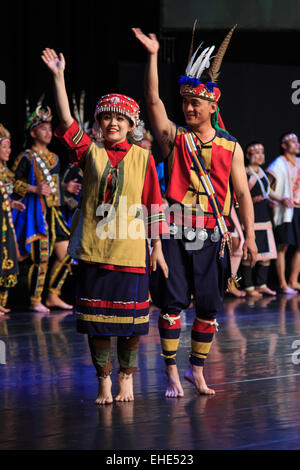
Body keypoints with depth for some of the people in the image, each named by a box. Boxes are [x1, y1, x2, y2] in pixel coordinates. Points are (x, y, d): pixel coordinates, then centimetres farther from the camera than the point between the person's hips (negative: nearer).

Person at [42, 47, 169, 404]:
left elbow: (154, 204, 6)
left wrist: (157, 247, 3)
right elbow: (66, 122, -8)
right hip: (93, 250, 1)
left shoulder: (142, 157, 5)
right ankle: (104, 381, 15)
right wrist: (58, 77, -15)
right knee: (96, 319, 3)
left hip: (130, 250, -1)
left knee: (130, 319, 3)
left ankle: (126, 377, 22)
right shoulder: (90, 152, 6)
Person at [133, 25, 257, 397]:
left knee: (208, 306, 4)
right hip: (174, 233, -1)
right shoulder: (174, 138, 5)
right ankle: (172, 375, 1)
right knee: (171, 302, -4)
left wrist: (249, 235, 1)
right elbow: (153, 101, -6)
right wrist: (153, 57, -14)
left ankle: (197, 371, 19)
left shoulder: (231, 148, 7)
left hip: (212, 236, 1)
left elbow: (242, 192, 7)